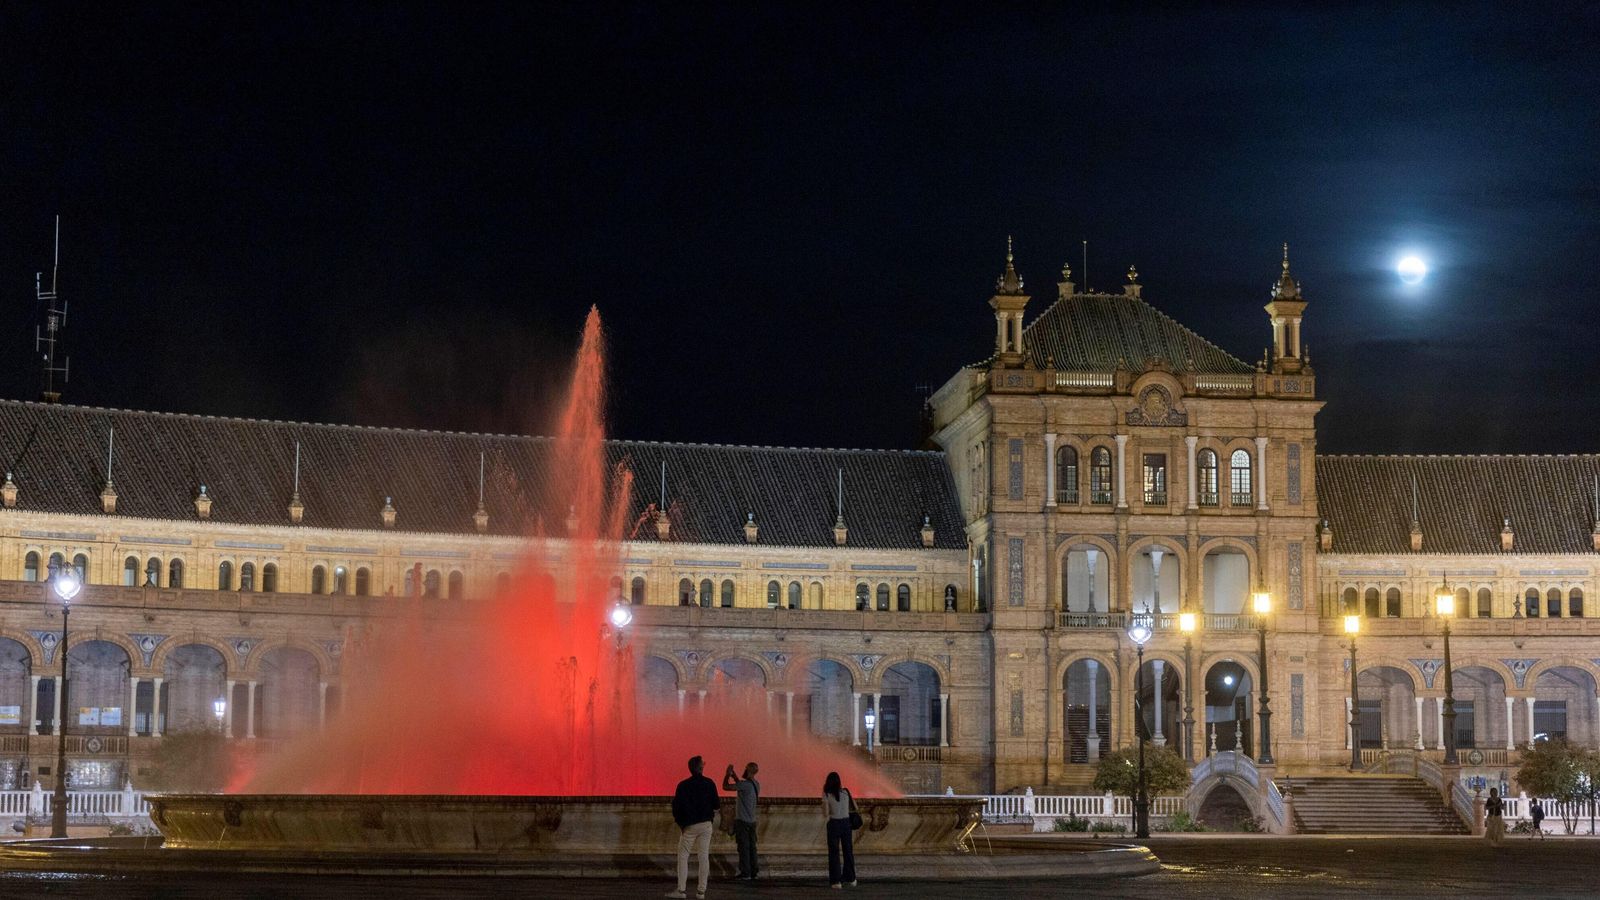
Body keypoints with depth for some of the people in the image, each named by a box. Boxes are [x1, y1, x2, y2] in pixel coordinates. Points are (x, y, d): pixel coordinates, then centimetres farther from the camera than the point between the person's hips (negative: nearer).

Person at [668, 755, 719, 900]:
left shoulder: (683, 785, -8)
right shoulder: (709, 784, -4)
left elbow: (677, 806, -7)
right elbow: (716, 804, 0)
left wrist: (678, 819, 9)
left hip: (689, 826, -2)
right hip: (706, 824, 2)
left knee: (683, 856, 5)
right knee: (704, 856, 6)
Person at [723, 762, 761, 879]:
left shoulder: (745, 784, -18)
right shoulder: (756, 785, 9)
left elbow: (725, 787, -18)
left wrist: (727, 773, -4)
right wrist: (733, 774, 24)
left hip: (742, 821, -8)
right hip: (751, 821, 8)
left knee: (743, 847, -3)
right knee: (751, 847, 10)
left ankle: (745, 873, -2)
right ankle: (753, 872, 11)